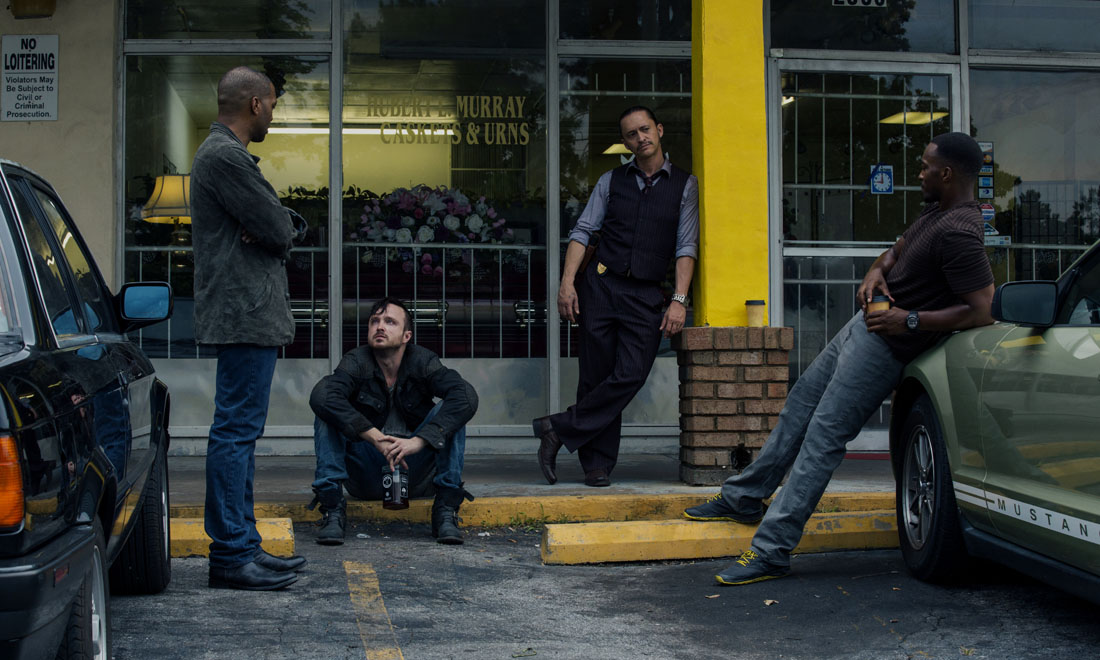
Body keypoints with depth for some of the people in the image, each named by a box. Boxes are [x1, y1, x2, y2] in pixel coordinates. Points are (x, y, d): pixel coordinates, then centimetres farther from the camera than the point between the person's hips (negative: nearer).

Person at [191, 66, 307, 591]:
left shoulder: (224, 153, 22)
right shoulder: (225, 156, -14)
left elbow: (280, 230, 17)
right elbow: (279, 230, -18)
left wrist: (274, 231, -4)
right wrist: (279, 232, 4)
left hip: (248, 314, 11)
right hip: (246, 314, -11)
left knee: (240, 430, 12)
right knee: (236, 430, -9)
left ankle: (242, 544, 18)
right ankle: (230, 555, -6)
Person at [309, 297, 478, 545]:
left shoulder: (422, 362, -7)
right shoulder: (357, 362, -9)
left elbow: (467, 397, -25)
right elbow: (321, 396, -30)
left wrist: (418, 441, -35)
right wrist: (377, 438, -36)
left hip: (415, 474, 0)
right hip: (366, 476, 0)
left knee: (447, 413, -21)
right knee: (327, 415, -20)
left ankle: (446, 510, -20)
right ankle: (332, 510, -22)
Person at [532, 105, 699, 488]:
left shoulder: (684, 185, 8)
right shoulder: (611, 181, 11)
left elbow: (686, 246, 2)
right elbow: (582, 232, 7)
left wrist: (679, 300, -8)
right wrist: (567, 282, -6)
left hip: (646, 296, -1)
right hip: (601, 285, 1)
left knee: (631, 375, -15)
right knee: (596, 377, -1)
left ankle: (560, 430, -4)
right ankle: (598, 464, 7)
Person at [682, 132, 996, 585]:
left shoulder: (958, 233, -24)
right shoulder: (936, 211, 8)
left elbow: (983, 310, -28)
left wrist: (910, 321, -25)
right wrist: (876, 272, 1)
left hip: (886, 344, -11)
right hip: (865, 324, 11)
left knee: (822, 437, -11)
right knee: (799, 406, 18)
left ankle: (771, 551, -8)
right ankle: (744, 498, 32)